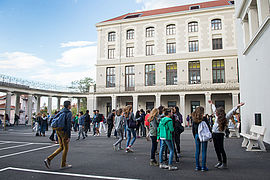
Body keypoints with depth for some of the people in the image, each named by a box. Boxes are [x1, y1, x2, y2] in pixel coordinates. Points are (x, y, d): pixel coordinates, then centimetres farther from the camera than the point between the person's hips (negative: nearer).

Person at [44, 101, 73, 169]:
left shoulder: (61, 112, 12)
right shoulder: (69, 113, -13)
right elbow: (68, 124, -18)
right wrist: (69, 136, -17)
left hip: (58, 131, 8)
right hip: (64, 132, -8)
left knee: (61, 147, 16)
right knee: (66, 148, 6)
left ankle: (48, 159, 5)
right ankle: (63, 164, 14)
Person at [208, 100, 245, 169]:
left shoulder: (225, 117, -6)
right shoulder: (217, 117, 13)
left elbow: (231, 112, -15)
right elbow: (214, 110, 28)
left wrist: (237, 106, -24)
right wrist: (212, 104, 41)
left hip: (220, 134, -7)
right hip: (214, 134, 7)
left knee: (221, 149, -4)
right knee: (216, 149, 12)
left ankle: (224, 164, 5)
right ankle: (219, 162, 24)